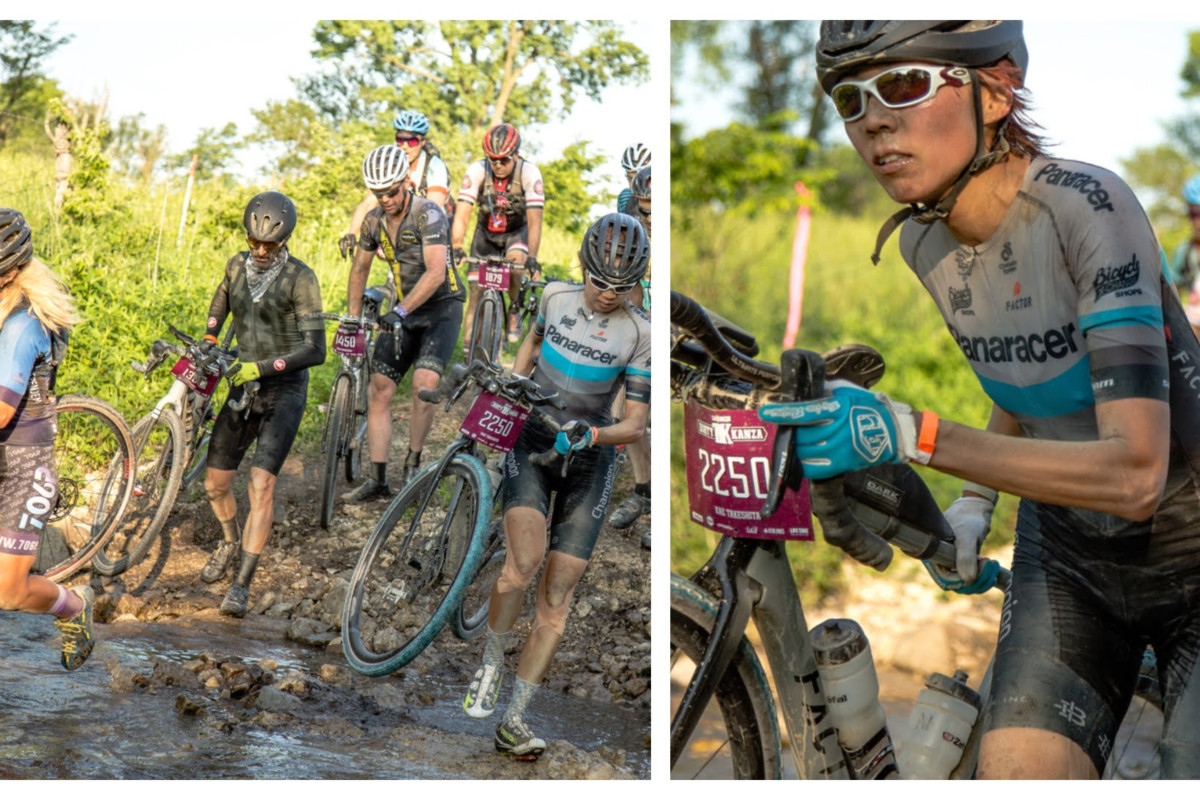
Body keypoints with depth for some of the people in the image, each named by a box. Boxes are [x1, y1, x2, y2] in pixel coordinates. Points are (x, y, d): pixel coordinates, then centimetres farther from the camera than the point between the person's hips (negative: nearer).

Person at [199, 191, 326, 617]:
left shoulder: (300, 279, -15)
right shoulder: (237, 265, 2)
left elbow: (315, 349, -20)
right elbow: (221, 301, 27)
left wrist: (262, 367, -26)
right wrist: (207, 343, 13)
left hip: (284, 391, -5)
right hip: (243, 387, 6)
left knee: (261, 482, -19)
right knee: (215, 482, 9)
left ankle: (242, 584, -15)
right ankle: (230, 542, 41)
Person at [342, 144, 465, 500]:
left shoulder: (428, 214, -19)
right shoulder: (374, 221, 1)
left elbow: (436, 273, -29)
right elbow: (360, 269, 15)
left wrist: (401, 311, -36)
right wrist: (352, 319, 12)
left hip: (441, 306, -6)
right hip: (404, 311, 6)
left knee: (424, 383, -24)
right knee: (379, 390, -3)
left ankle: (413, 464, -6)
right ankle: (377, 478, 3)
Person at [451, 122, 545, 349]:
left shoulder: (529, 173, -27)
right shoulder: (477, 171, -24)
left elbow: (534, 219, -32)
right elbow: (462, 214, -29)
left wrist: (532, 258, -43)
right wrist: (456, 248, -44)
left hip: (517, 231, -1)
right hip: (487, 232, 1)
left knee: (515, 263, -32)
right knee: (476, 292, -7)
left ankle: (514, 309, -3)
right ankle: (467, 352, -2)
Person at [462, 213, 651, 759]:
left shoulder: (639, 334, -10)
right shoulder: (556, 296, -2)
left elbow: (635, 425, -10)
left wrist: (592, 435, -28)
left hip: (589, 459, 0)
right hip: (532, 441, 1)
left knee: (556, 599, -4)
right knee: (524, 560, -25)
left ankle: (514, 723, 4)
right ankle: (491, 663, -1)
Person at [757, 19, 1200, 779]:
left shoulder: (1085, 204, -27)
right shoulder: (923, 242, -6)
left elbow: (1135, 472, -34)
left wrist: (912, 436, -40)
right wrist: (973, 503, 2)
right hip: (1067, 553, 5)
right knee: (1017, 767, -11)